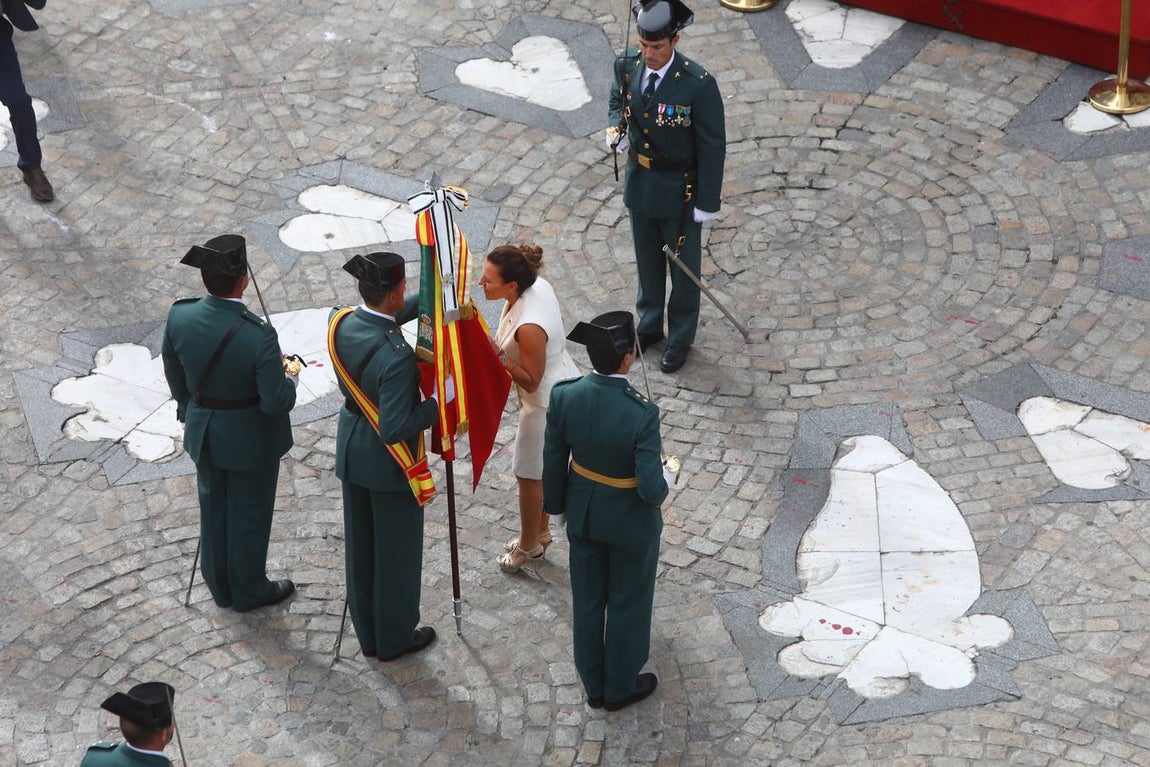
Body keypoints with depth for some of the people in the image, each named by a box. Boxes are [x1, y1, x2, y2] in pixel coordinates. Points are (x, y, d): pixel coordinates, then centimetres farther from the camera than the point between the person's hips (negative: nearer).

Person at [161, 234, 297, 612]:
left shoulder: (180, 316, -18)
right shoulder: (258, 336, -33)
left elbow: (174, 375, -1)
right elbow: (277, 402, -27)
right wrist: (290, 379, -6)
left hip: (203, 433, 5)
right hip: (250, 439, -5)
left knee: (214, 507, 25)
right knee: (250, 514, 18)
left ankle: (220, 585, 44)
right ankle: (249, 591, 38)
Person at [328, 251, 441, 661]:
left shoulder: (340, 322, -12)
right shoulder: (397, 358, -33)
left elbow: (383, 322, 9)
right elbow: (395, 429, -31)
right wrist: (439, 400, -20)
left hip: (351, 453, 7)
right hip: (390, 463, -7)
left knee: (360, 547, 22)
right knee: (397, 551, 15)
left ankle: (368, 633, 39)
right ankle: (395, 638, 33)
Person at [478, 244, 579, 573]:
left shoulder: (529, 327, -38)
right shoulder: (538, 286, -12)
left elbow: (531, 380, -27)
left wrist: (498, 356, -33)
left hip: (547, 404, -9)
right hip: (563, 384, 9)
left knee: (528, 475, 13)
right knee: (540, 469, 26)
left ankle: (529, 544, 34)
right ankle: (540, 532, 46)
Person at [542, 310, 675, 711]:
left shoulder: (563, 396, -21)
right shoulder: (641, 414, -34)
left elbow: (553, 460, -7)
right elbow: (651, 489, -30)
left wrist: (556, 504, 12)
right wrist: (665, 480, -6)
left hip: (583, 513, 4)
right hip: (630, 521, -4)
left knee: (588, 600, 23)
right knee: (628, 603, 20)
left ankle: (594, 685, 42)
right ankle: (620, 687, 40)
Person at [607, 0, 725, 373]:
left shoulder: (698, 85, -27)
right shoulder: (627, 66, -12)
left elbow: (713, 147, -18)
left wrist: (707, 203, -14)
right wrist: (615, 128, -12)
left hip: (680, 191, -5)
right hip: (640, 184, 5)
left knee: (683, 265, 15)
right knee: (647, 259, 23)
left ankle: (681, 338, 34)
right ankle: (649, 325, 43)